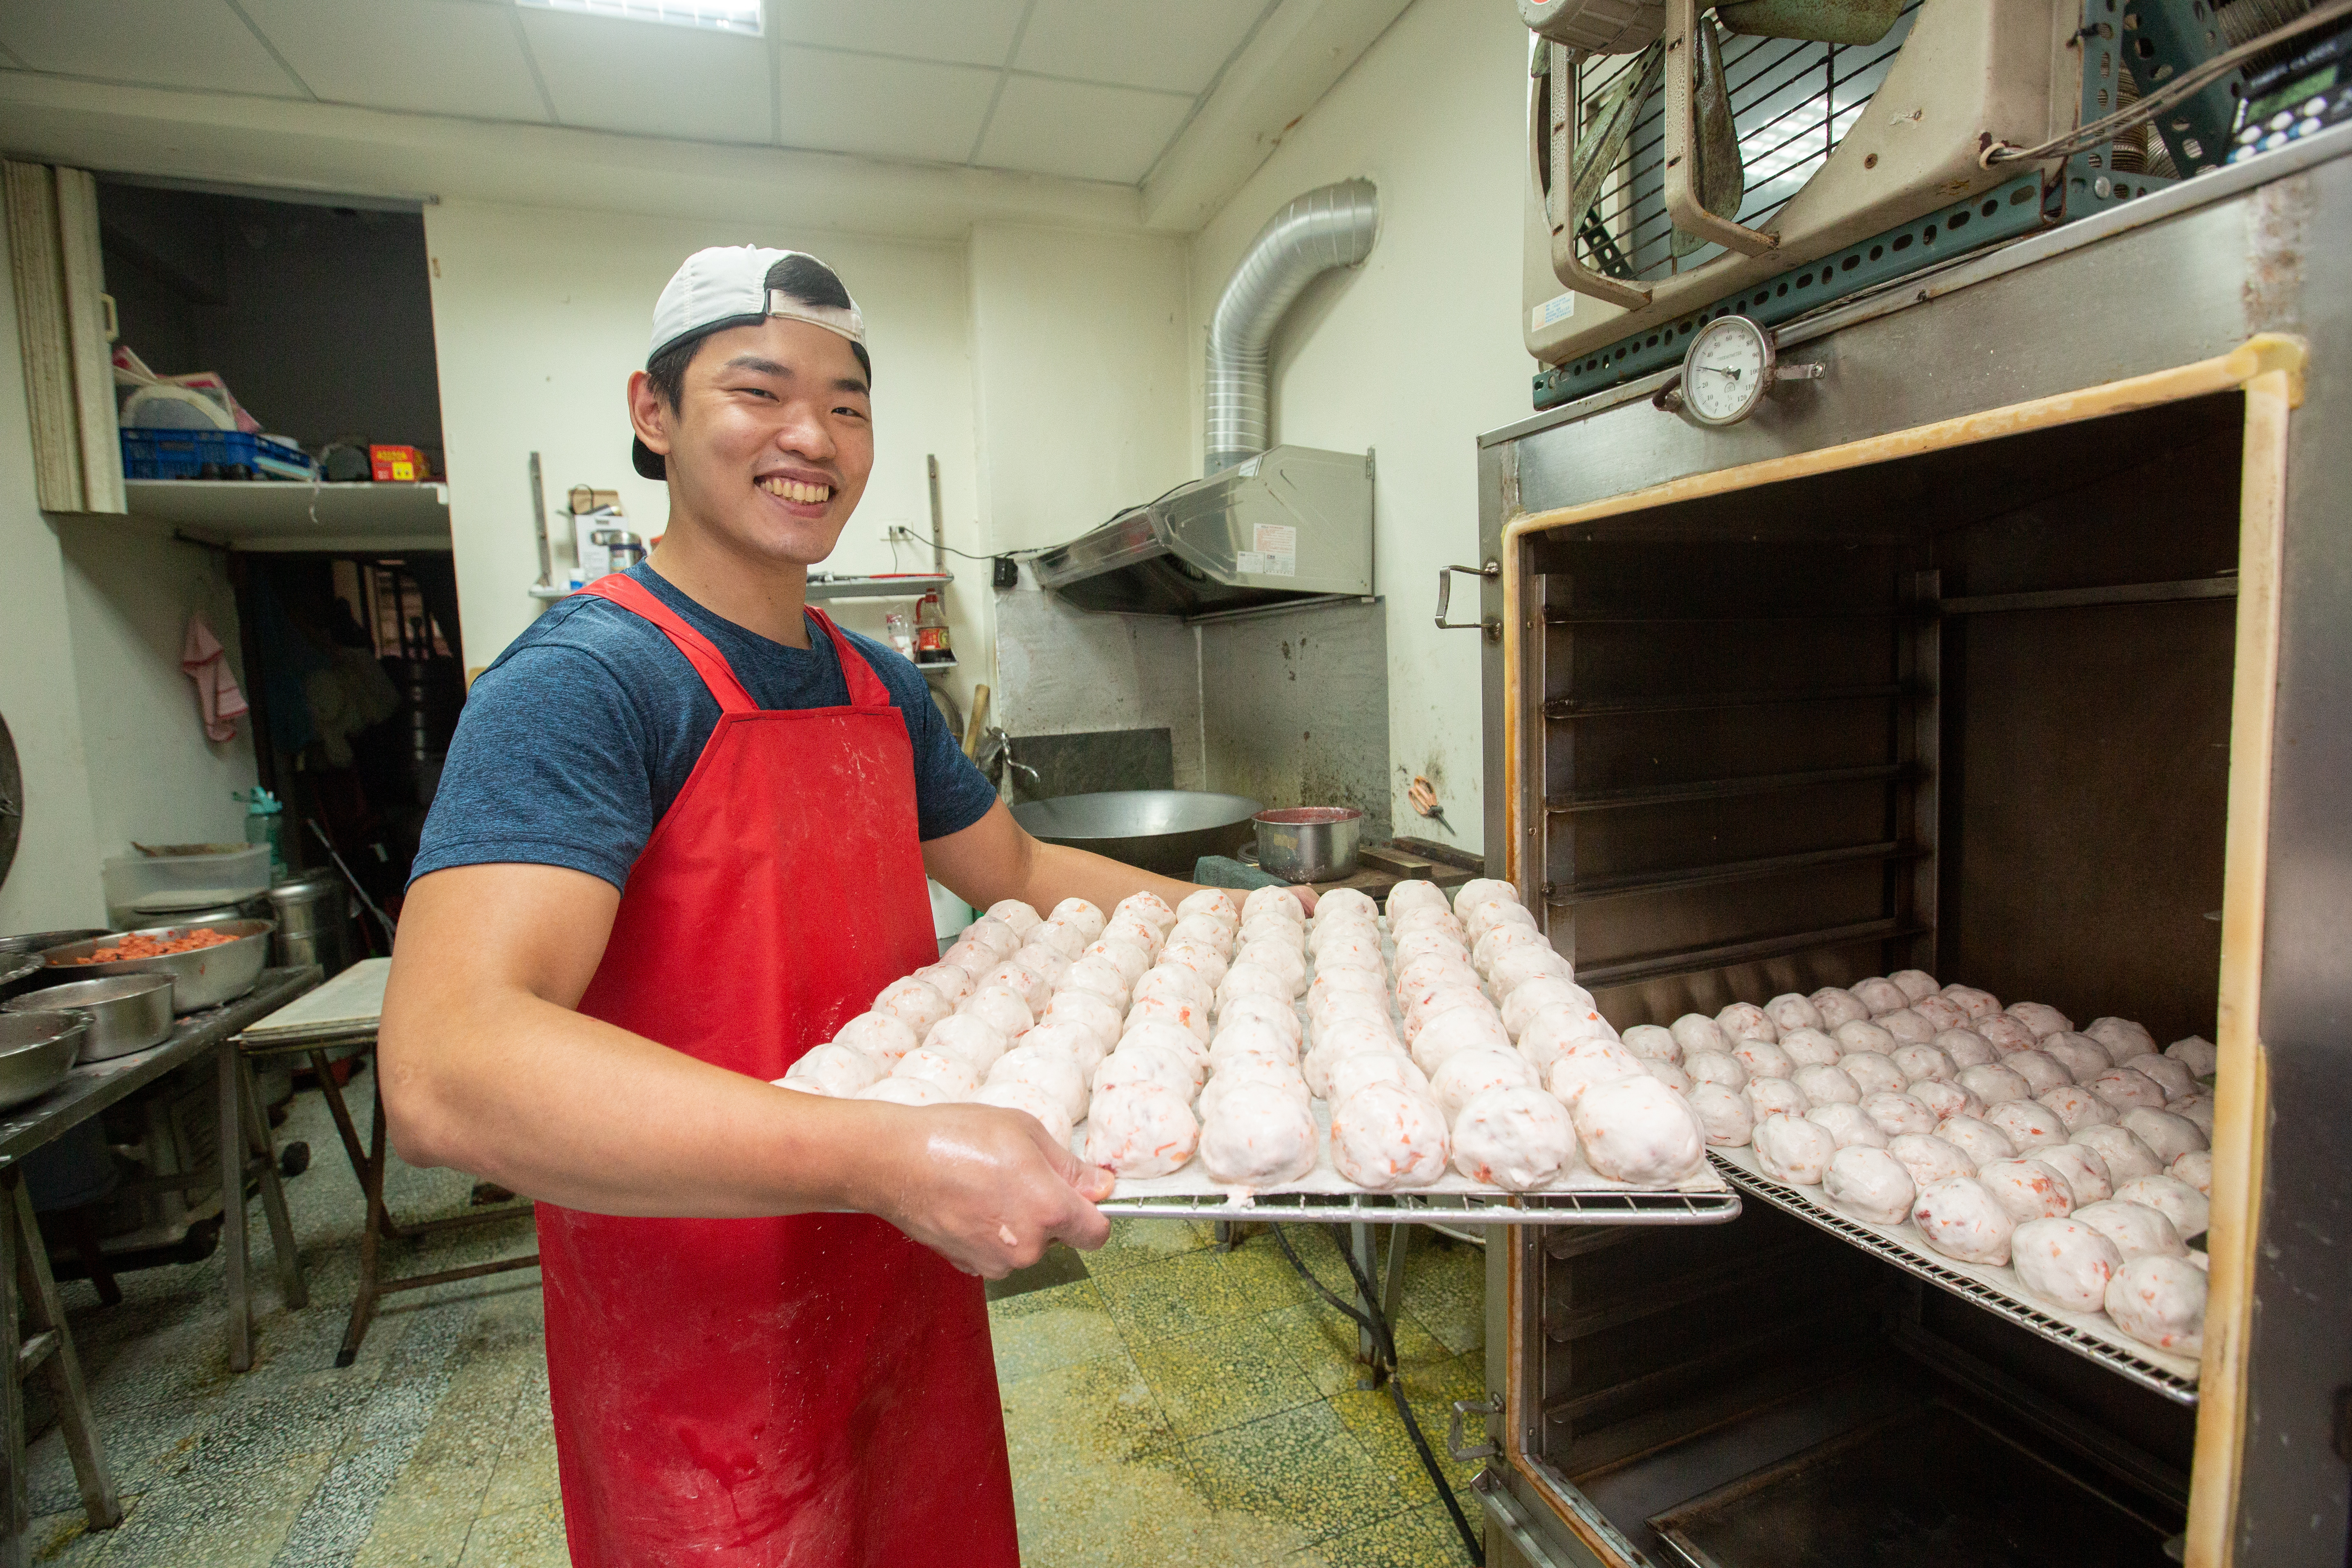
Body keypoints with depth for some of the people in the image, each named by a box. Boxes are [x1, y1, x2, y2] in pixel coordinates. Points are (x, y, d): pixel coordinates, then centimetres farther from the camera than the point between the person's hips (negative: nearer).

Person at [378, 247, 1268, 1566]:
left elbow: (1022, 875, 14)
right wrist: (889, 1155, -41)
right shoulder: (584, 682, -20)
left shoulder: (883, 688, 4)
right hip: (703, 1347, -6)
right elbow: (448, 1073, -31)